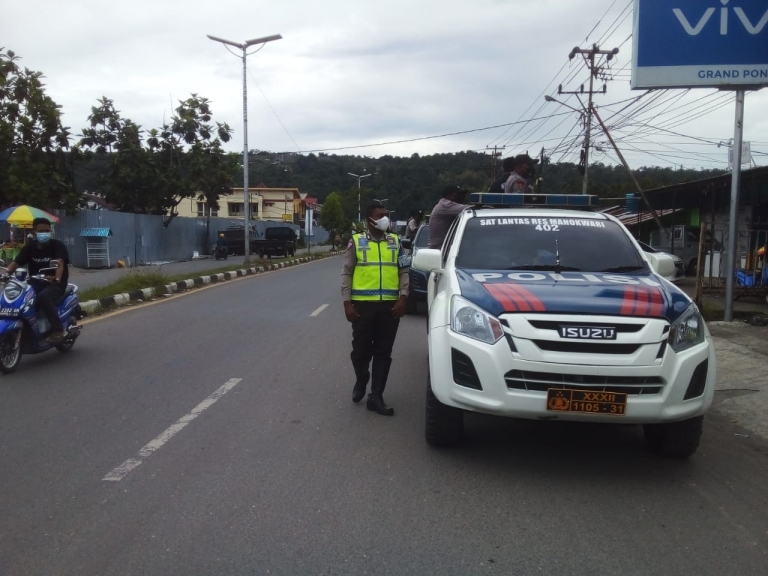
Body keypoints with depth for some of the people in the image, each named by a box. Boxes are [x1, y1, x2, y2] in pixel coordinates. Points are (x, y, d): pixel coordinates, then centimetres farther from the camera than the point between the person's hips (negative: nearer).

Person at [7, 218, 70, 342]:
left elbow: (60, 262, -23)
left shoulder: (58, 245, -6)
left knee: (43, 297, -36)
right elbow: (16, 263, -3)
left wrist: (57, 278, -44)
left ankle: (58, 329, -29)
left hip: (55, 284, -5)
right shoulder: (29, 247, 7)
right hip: (35, 284, 5)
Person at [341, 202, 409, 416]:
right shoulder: (357, 241, 3)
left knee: (383, 353, 3)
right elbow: (346, 273, 2)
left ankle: (376, 397, 9)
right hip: (363, 304, -2)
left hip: (390, 305, 2)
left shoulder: (395, 242, 10)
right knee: (361, 350, 6)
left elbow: (404, 271, 9)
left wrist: (403, 297, -4)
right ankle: (361, 382, 34)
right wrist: (347, 302, -6)